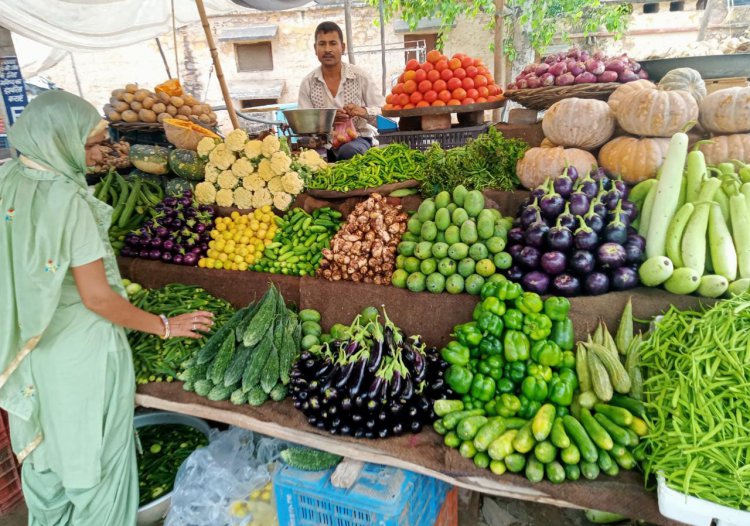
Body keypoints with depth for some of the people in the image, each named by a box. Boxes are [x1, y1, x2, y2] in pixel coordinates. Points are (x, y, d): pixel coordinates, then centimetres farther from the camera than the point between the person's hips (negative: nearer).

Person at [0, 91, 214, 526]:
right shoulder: (67, 200, -25)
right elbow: (97, 297, -24)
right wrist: (164, 326, -14)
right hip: (81, 349, -8)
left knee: (46, 441, 27)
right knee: (94, 450, 12)